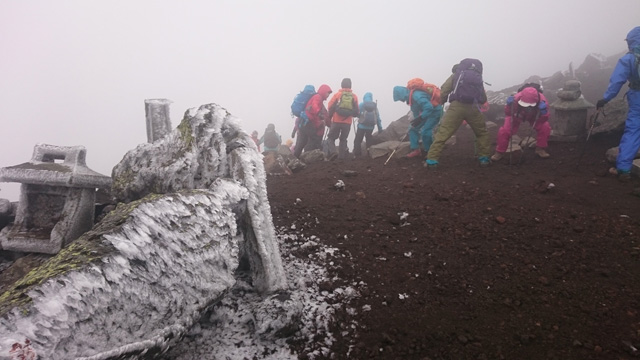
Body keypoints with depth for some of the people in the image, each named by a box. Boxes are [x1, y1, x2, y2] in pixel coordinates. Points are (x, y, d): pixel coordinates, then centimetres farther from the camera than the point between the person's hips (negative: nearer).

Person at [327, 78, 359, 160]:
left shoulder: (337, 95, -3)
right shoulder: (354, 97, 4)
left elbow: (330, 107, -2)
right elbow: (356, 110, 7)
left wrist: (329, 118, 10)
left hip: (336, 121, -2)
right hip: (348, 122, 2)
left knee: (331, 138, 9)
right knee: (343, 139, 15)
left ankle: (332, 152, -13)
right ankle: (341, 156, 13)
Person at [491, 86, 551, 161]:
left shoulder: (542, 101, -37)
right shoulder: (515, 100, -43)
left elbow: (544, 119, -28)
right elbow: (507, 112, -23)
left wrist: (543, 112, -49)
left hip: (534, 116, 1)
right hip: (517, 116, -1)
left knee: (545, 127, -22)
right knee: (504, 131, -21)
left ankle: (540, 149, 2)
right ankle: (500, 152, 1)